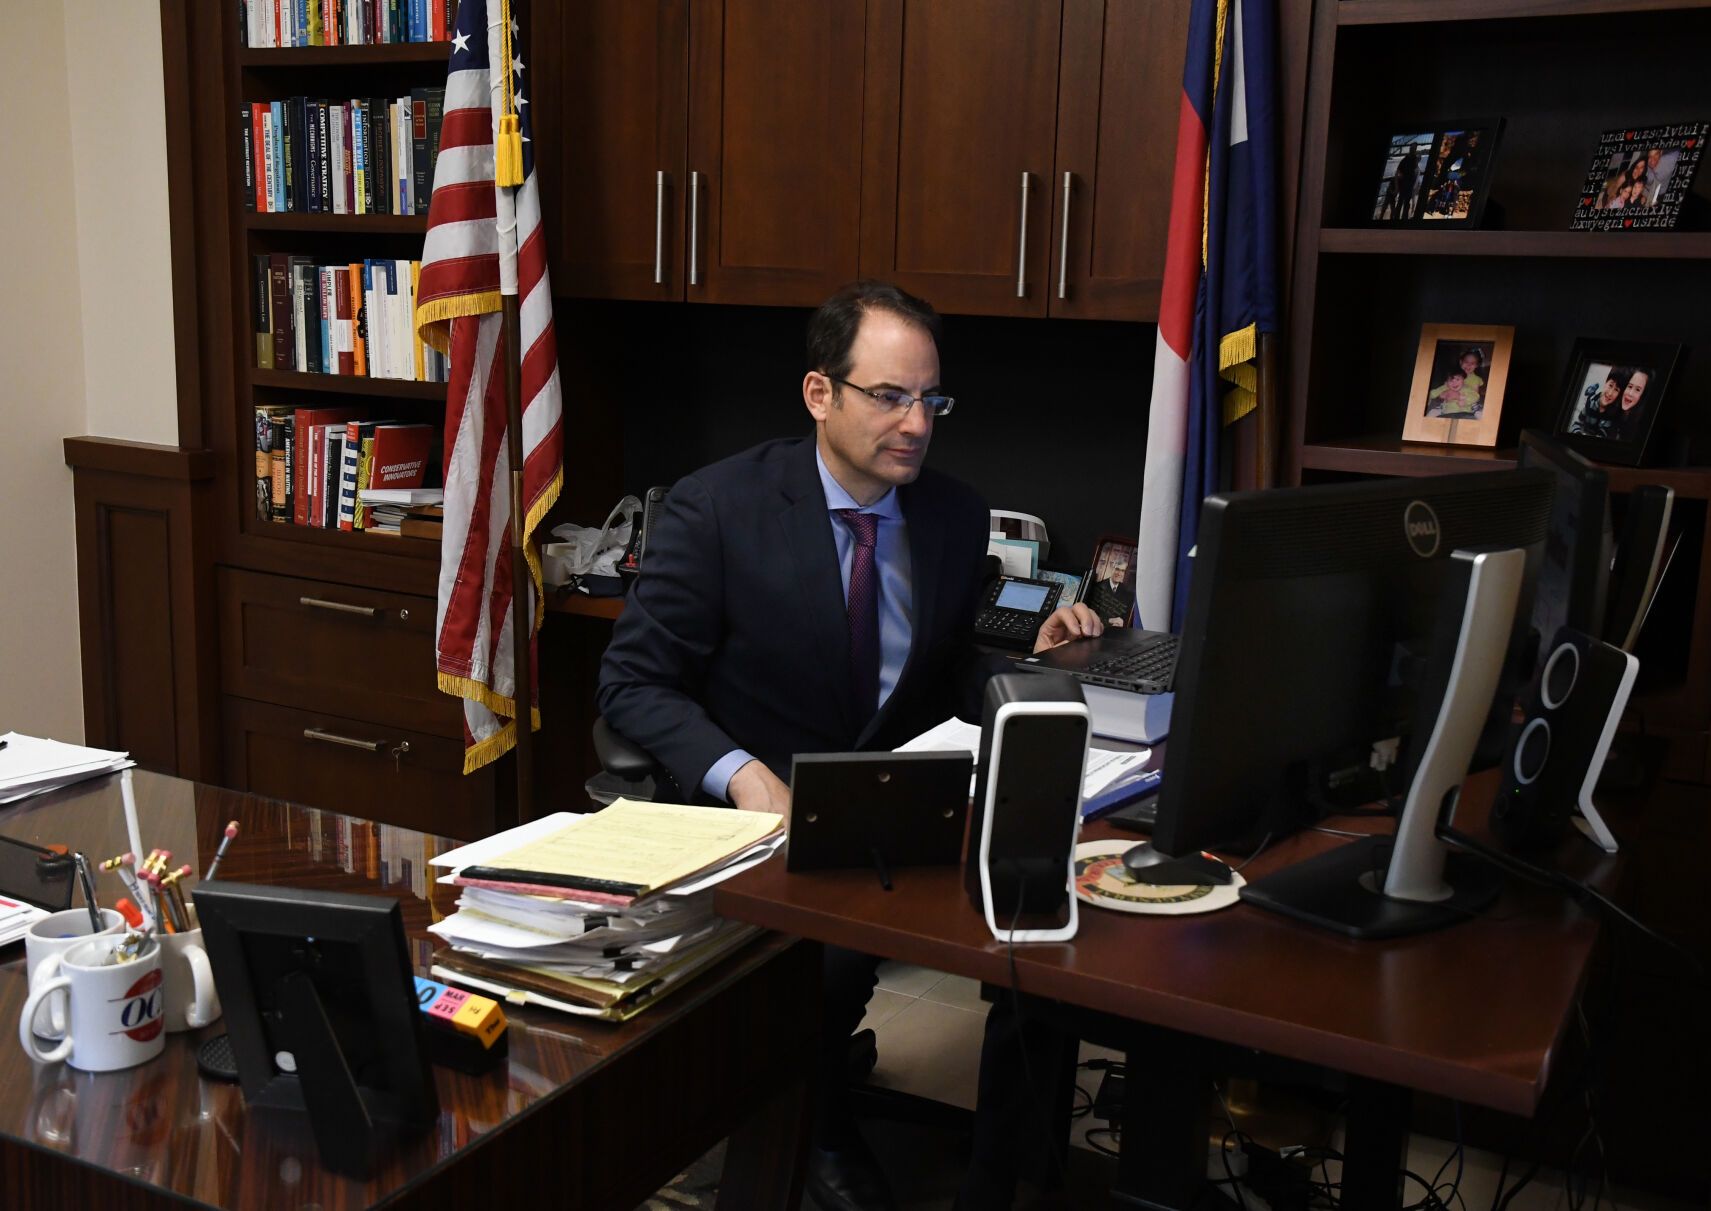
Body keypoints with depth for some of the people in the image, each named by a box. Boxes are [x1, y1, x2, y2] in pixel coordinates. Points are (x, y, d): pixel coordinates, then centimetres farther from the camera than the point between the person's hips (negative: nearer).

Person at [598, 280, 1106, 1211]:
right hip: (768, 814, -4)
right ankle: (823, 1131, 2)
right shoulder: (716, 509, -9)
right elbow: (633, 681, -8)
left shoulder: (957, 515, 6)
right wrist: (741, 772, -25)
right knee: (833, 946, -33)